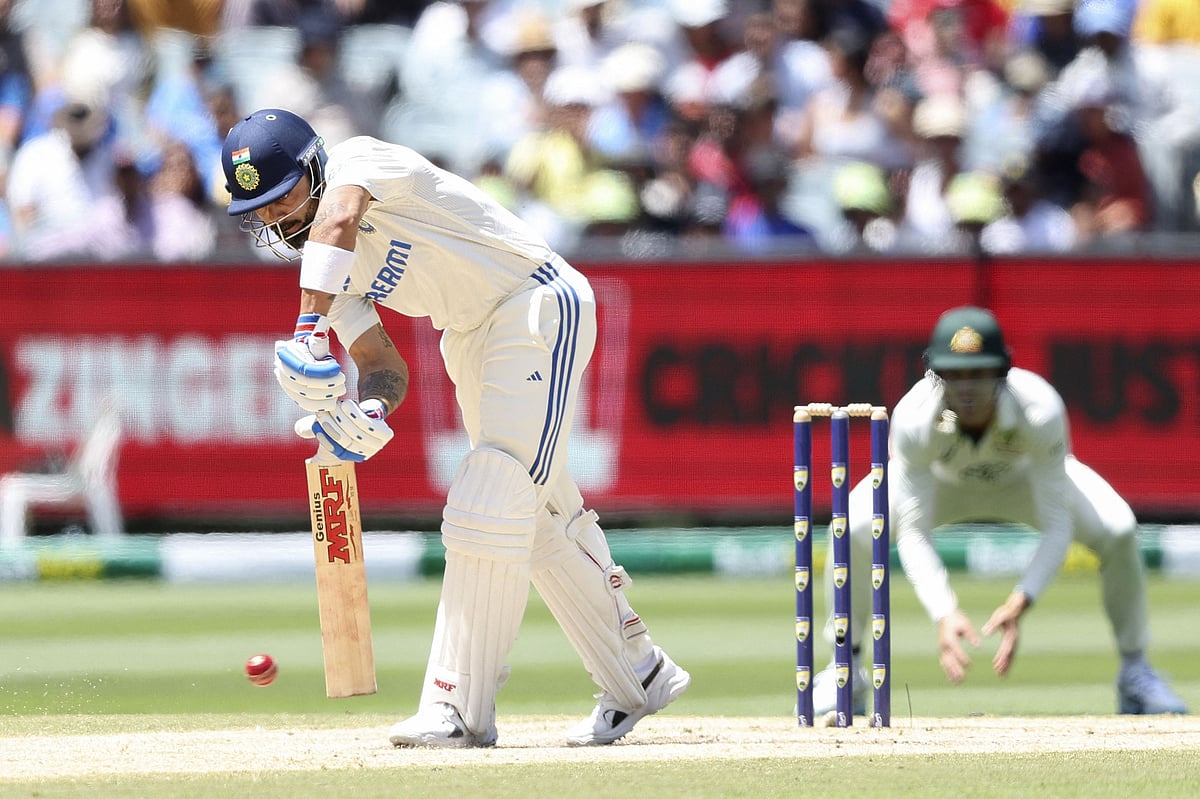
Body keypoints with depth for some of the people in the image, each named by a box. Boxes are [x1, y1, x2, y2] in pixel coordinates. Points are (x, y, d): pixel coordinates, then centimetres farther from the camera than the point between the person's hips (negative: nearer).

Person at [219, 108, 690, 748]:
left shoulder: (359, 159, -18)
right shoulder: (324, 264, 6)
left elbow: (339, 219, -42)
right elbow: (382, 363, 1)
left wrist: (308, 333, -51)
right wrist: (368, 408, -23)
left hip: (539, 305, -10)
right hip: (470, 337, 10)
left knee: (488, 513, -17)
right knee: (546, 523, 15)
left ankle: (459, 707, -19)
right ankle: (638, 676, 28)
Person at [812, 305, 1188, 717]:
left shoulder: (1040, 411, -40)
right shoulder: (914, 420, -39)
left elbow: (1056, 523, -36)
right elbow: (913, 533, -34)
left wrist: (1020, 603, -50)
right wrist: (944, 614, -49)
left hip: (1026, 477, 0)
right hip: (940, 479, 0)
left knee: (1118, 530, -24)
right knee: (855, 529, -27)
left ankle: (1135, 673, -1)